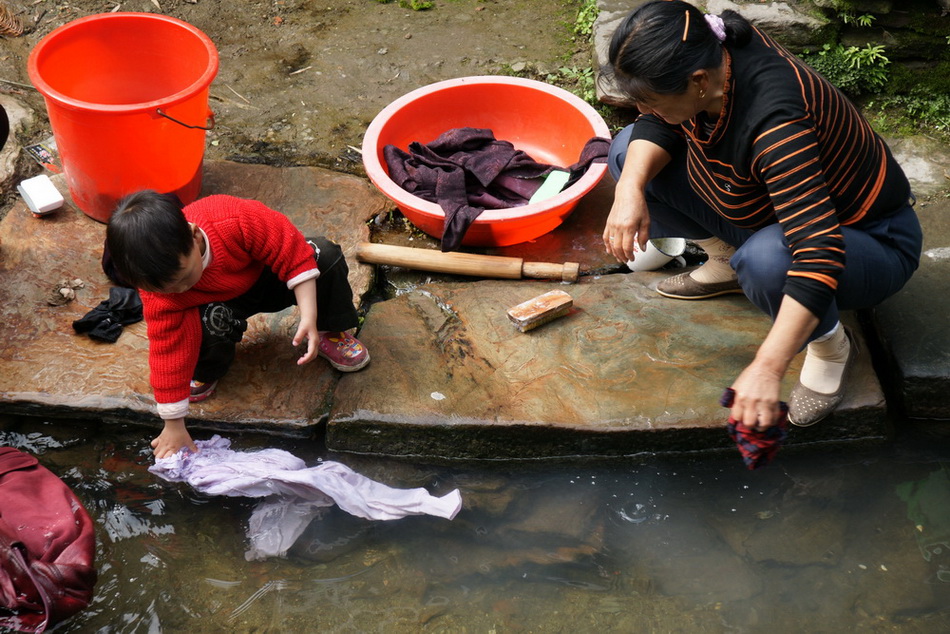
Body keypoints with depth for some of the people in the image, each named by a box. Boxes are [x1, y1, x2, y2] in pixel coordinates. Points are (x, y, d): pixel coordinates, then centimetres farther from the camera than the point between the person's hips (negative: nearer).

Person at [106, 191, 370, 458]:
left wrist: (309, 319, -36)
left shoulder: (236, 221, -40)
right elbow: (167, 351, -27)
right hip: (218, 301, -1)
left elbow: (296, 255, -29)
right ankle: (205, 372, -2)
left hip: (264, 274, 1)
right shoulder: (159, 288, -33)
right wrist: (174, 426, -24)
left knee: (326, 256, -25)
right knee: (211, 323, -37)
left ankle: (330, 334, 1)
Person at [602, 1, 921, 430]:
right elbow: (658, 125, -4)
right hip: (767, 213, 7)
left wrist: (767, 369, -49)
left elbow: (819, 256, -45)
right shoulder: (707, 48, -19)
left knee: (766, 260, -43)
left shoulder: (773, 118, -39)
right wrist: (631, 189, -25)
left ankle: (831, 345, -11)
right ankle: (725, 261, 10)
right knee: (631, 154, -3)